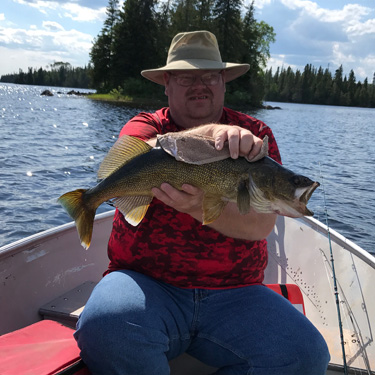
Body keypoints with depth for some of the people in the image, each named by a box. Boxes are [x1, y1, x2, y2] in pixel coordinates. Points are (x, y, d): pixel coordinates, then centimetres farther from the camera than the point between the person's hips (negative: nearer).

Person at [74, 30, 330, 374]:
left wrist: (200, 208, -25)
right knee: (104, 327, -31)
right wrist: (209, 132, -33)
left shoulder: (255, 134, 6)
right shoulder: (145, 126, 7)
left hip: (235, 293, 2)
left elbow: (262, 223, -8)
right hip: (147, 282, -1)